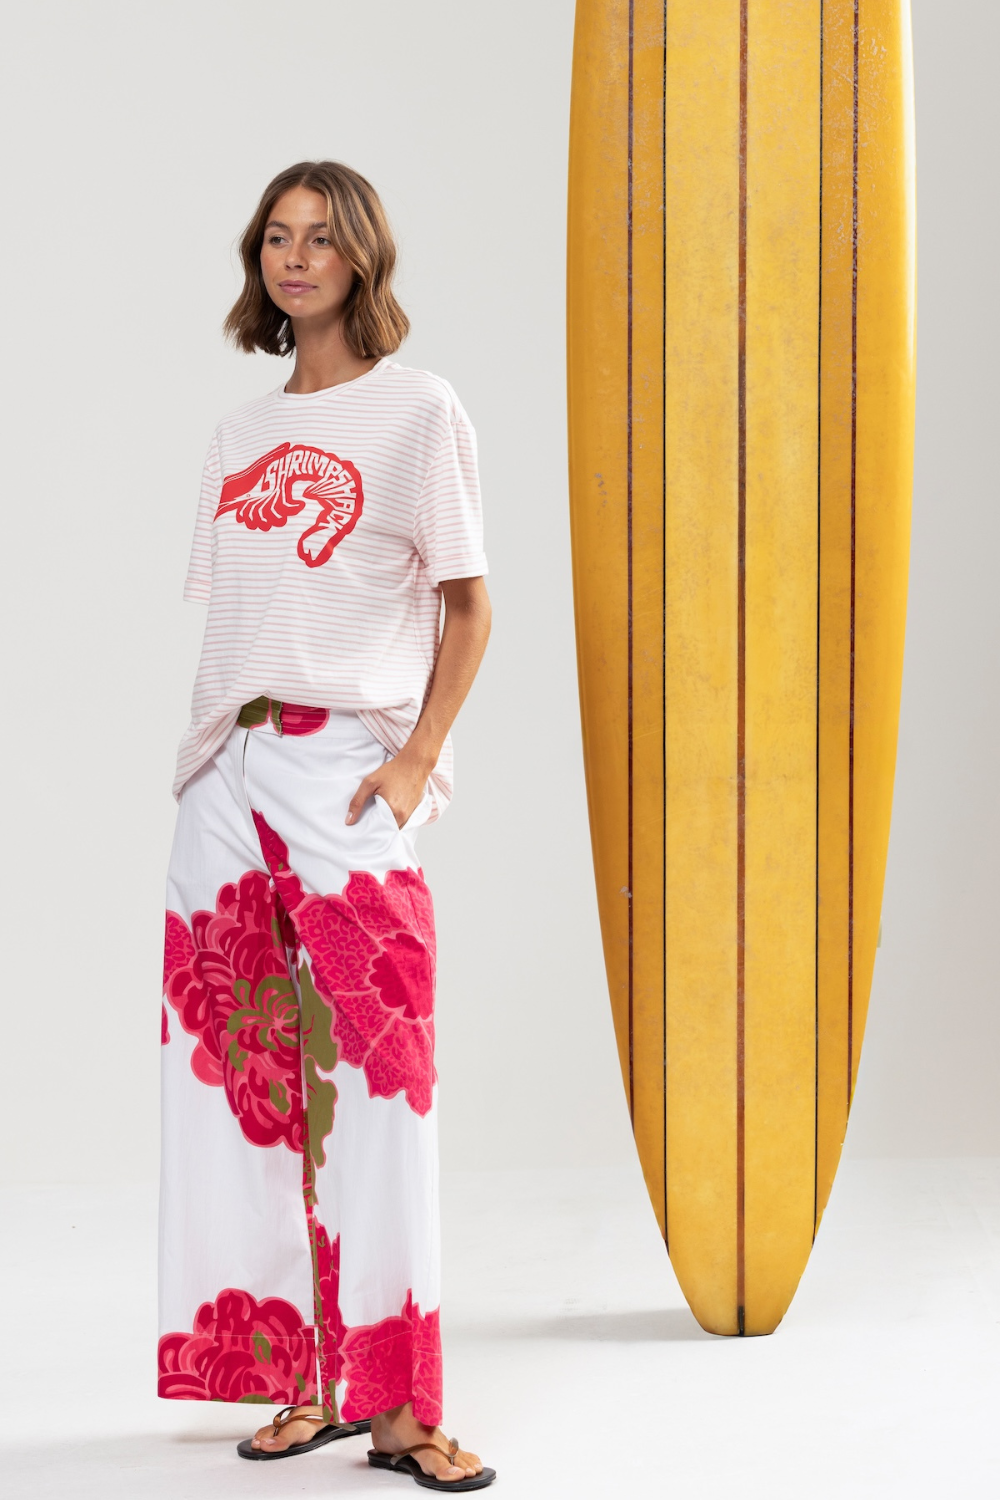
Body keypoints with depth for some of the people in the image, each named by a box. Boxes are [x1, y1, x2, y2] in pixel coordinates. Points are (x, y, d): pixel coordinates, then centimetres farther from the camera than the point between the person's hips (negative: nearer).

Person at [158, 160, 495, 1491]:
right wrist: (208, 756, 8)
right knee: (242, 1061, 2)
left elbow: (467, 606, 1)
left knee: (372, 1070, -9)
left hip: (347, 767, -5)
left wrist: (417, 759, -10)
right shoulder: (240, 432, 19)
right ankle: (296, 1374, 11)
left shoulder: (417, 408, 4)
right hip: (226, 773, 5)